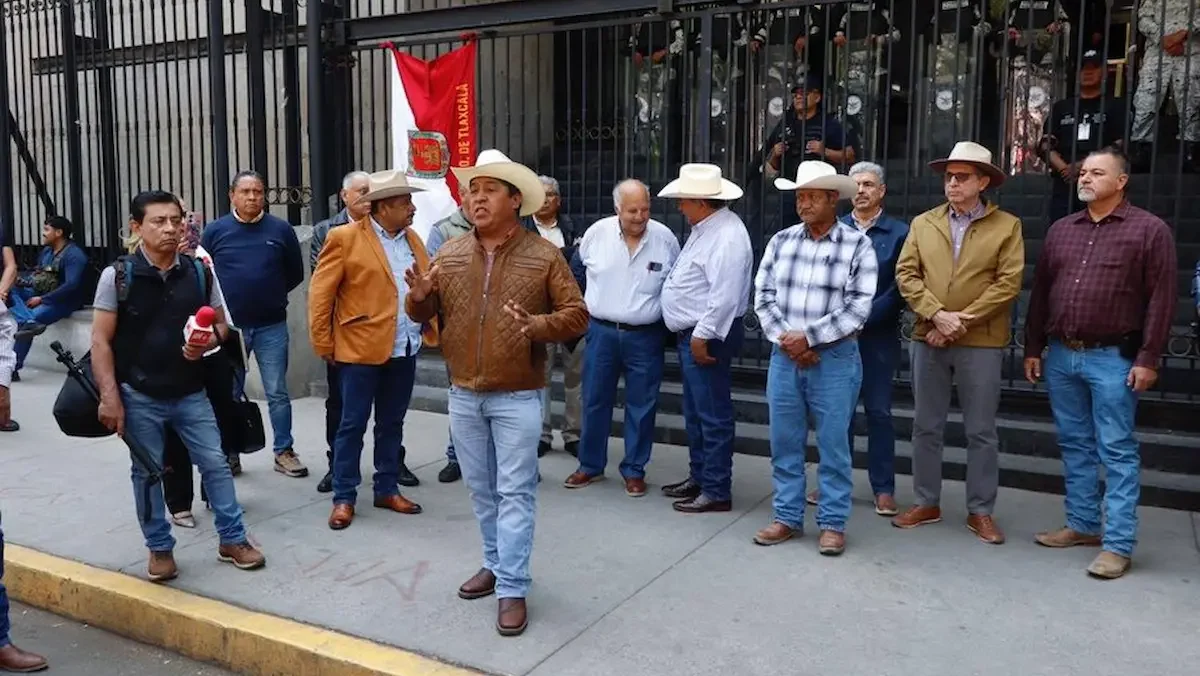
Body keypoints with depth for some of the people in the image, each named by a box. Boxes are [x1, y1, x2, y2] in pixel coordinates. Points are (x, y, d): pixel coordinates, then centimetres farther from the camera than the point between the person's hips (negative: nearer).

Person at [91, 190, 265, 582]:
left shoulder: (199, 272, 0)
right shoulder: (118, 276, -8)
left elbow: (220, 325, 9)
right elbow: (101, 341, -7)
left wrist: (207, 342, -15)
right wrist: (109, 396, -14)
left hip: (191, 393, 2)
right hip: (139, 396, -2)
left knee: (215, 463, 5)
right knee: (147, 473, 9)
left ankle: (232, 540, 20)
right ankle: (160, 549, 25)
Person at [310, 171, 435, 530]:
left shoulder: (413, 239, 11)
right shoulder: (345, 238, -7)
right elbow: (320, 293, -7)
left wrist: (432, 329, 3)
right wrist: (323, 342, -7)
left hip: (405, 349, 6)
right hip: (361, 349, -5)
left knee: (392, 423, 14)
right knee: (353, 424, 4)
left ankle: (387, 489, 26)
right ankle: (344, 497, 14)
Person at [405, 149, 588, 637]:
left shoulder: (543, 255, -7)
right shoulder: (449, 254, 3)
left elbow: (577, 315, -8)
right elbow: (423, 314, 9)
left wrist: (536, 326, -26)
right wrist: (419, 297, -14)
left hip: (517, 397, -4)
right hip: (464, 395, 5)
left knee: (515, 493, 1)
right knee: (481, 490, 17)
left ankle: (513, 589, 7)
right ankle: (495, 564, 35)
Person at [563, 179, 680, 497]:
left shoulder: (665, 238, -7)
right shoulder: (597, 232, -5)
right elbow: (577, 267, 13)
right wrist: (583, 305, 13)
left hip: (645, 336, -1)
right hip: (601, 332, 1)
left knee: (641, 406, 6)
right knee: (595, 401, 10)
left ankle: (634, 470, 20)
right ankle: (591, 465, 25)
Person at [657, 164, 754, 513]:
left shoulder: (727, 236, -19)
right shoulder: (704, 228, 13)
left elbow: (725, 295, -26)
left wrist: (702, 335, -22)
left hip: (707, 336, -11)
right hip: (692, 333, 11)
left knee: (712, 416, -3)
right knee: (694, 412, 19)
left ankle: (716, 491, 6)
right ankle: (699, 477, 33)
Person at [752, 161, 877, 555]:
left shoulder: (857, 245, -4)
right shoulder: (780, 242, 7)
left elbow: (857, 308, -11)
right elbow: (763, 296, 3)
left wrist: (808, 337, -14)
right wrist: (784, 339, -10)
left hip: (835, 358, -3)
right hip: (784, 356, 4)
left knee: (833, 445, 4)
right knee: (784, 443, 10)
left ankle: (832, 524, 17)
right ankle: (787, 518, 22)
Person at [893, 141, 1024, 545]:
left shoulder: (1007, 226, 0)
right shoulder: (923, 223, 8)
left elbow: (1009, 282, -8)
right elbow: (906, 274, 1)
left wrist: (962, 321, -14)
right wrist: (937, 315, -13)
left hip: (981, 343, -3)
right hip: (928, 339, 3)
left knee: (981, 431, 5)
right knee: (926, 426, 10)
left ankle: (980, 511, 17)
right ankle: (927, 503, 22)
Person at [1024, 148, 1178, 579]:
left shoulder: (1149, 229, -3)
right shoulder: (1061, 230, 12)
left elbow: (1161, 298, -7)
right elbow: (1040, 292, 14)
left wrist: (1148, 358, -12)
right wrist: (1033, 348, 11)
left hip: (1112, 358, -5)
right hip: (1060, 355, 5)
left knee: (1117, 451, -1)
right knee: (1075, 445, 13)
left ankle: (1118, 544, 4)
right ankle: (1083, 524, 24)